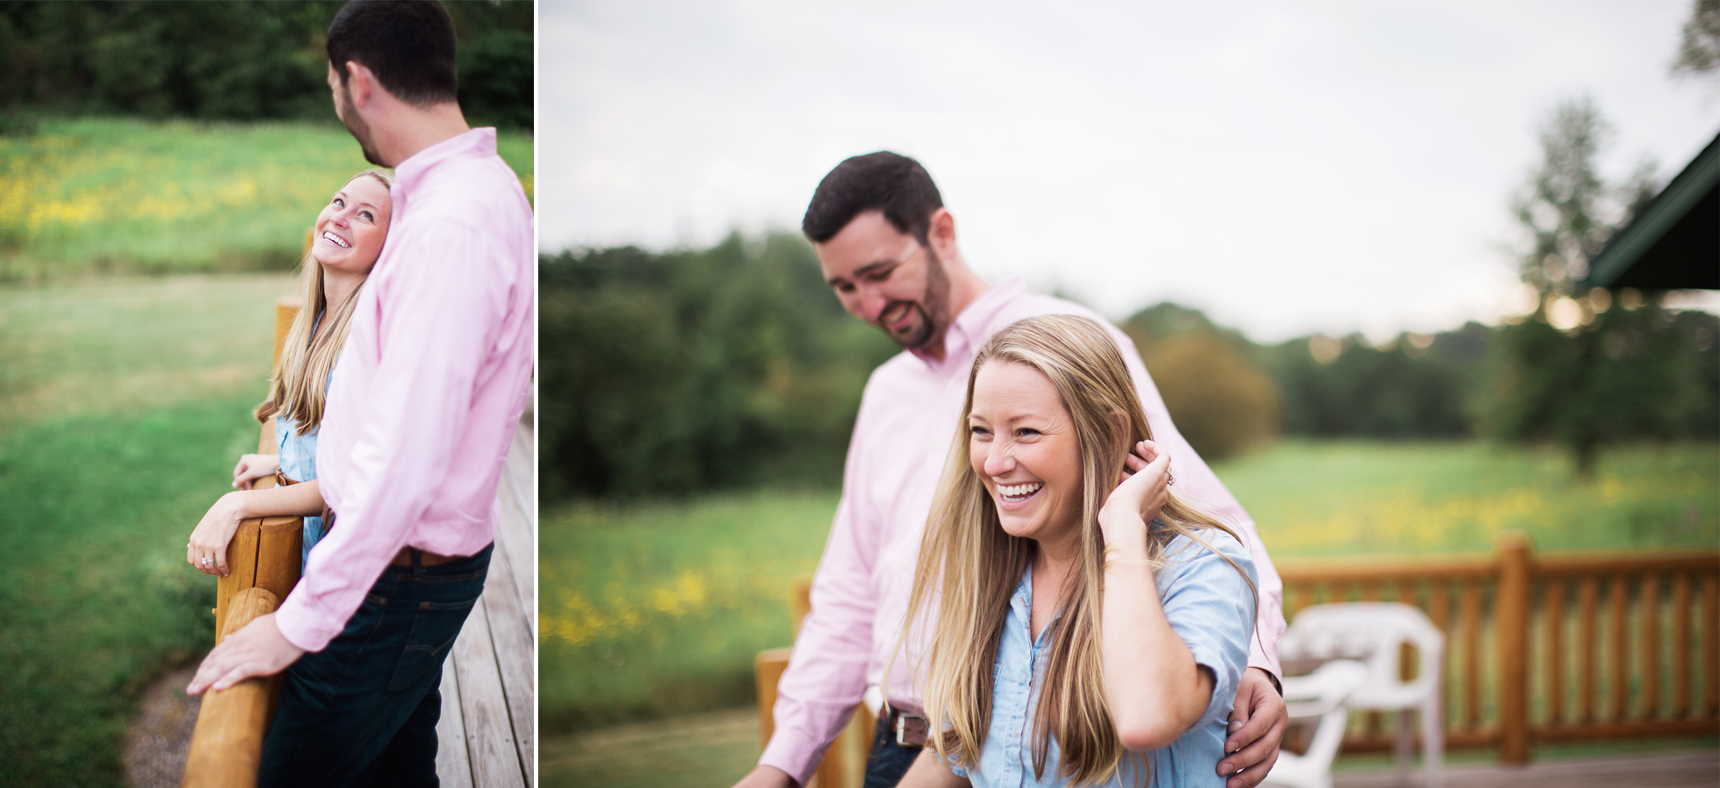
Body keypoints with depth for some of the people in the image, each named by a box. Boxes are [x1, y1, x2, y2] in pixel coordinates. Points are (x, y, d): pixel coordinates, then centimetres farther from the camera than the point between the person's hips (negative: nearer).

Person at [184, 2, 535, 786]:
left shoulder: (449, 227, -26)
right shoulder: (480, 187, 7)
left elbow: (404, 461, -29)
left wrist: (299, 623, -22)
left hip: (398, 572, -10)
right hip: (419, 556, 10)